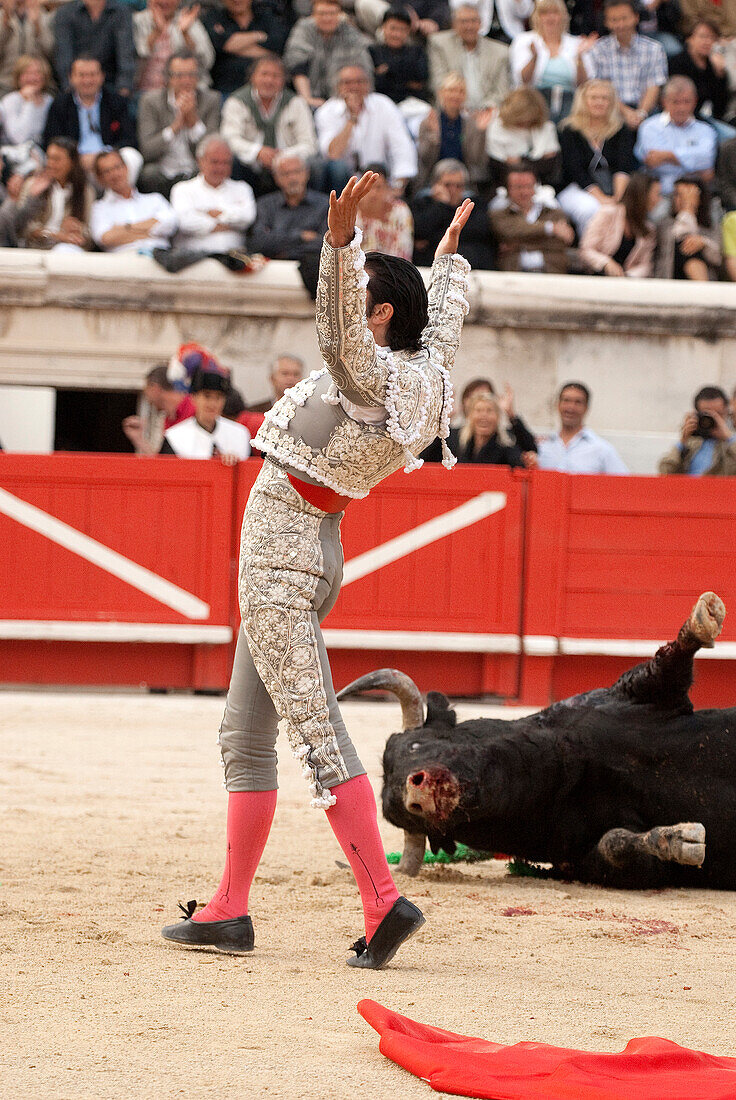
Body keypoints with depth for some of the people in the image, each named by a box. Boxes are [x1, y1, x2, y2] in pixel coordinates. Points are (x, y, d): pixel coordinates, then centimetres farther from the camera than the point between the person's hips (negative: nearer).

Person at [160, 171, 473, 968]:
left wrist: (342, 239, -49)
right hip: (313, 550, 10)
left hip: (280, 553, -10)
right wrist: (449, 254, 44)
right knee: (244, 736, 13)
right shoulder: (427, 375, 8)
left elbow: (339, 333, -38)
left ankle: (383, 900, -21)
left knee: (316, 736, -15)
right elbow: (443, 316, 27)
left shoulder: (375, 378, -17)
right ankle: (230, 909, 15)